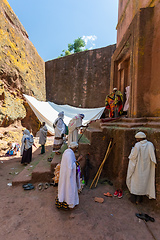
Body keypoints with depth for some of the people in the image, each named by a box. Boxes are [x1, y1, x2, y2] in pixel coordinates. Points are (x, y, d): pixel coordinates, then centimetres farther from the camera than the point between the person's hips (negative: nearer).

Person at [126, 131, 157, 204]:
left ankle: (133, 198, 22)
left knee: (135, 181, 12)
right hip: (146, 168, 4)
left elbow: (133, 156, -14)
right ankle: (139, 199, 26)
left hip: (137, 167, -3)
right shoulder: (150, 145, -7)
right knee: (143, 182, 15)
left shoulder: (137, 145, -19)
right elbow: (152, 157, -4)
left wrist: (133, 150, 3)